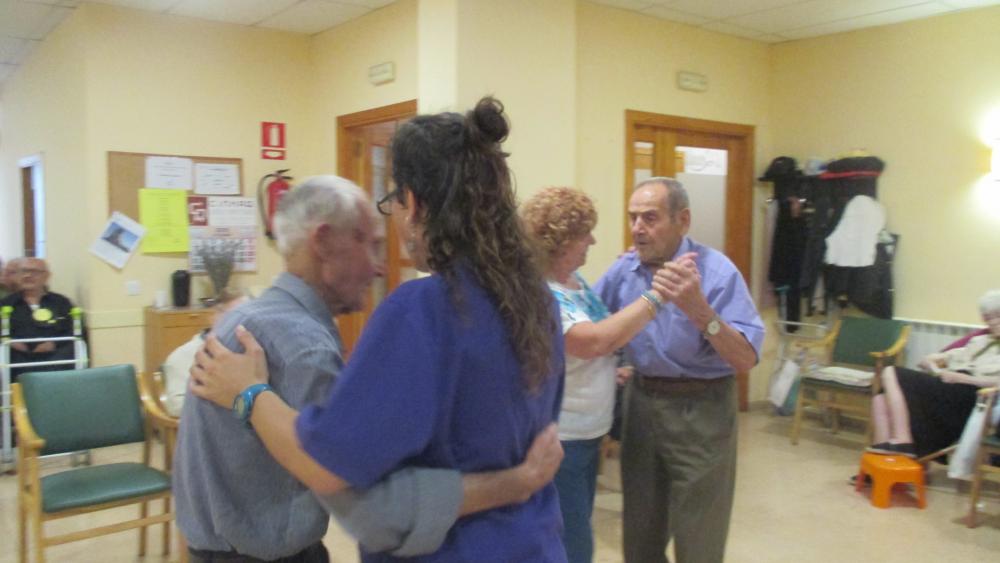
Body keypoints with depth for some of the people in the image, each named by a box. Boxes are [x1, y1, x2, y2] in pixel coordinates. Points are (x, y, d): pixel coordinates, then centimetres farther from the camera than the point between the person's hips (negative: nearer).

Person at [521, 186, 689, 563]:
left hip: (587, 434, 9)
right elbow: (594, 341, -38)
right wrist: (656, 295, -34)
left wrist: (609, 366, 3)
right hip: (557, 441, -9)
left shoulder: (575, 279, 5)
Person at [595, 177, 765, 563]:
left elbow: (747, 359, -23)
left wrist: (699, 309, -36)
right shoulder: (624, 269, -2)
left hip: (700, 409, -5)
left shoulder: (716, 271, -17)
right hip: (641, 401, 5)